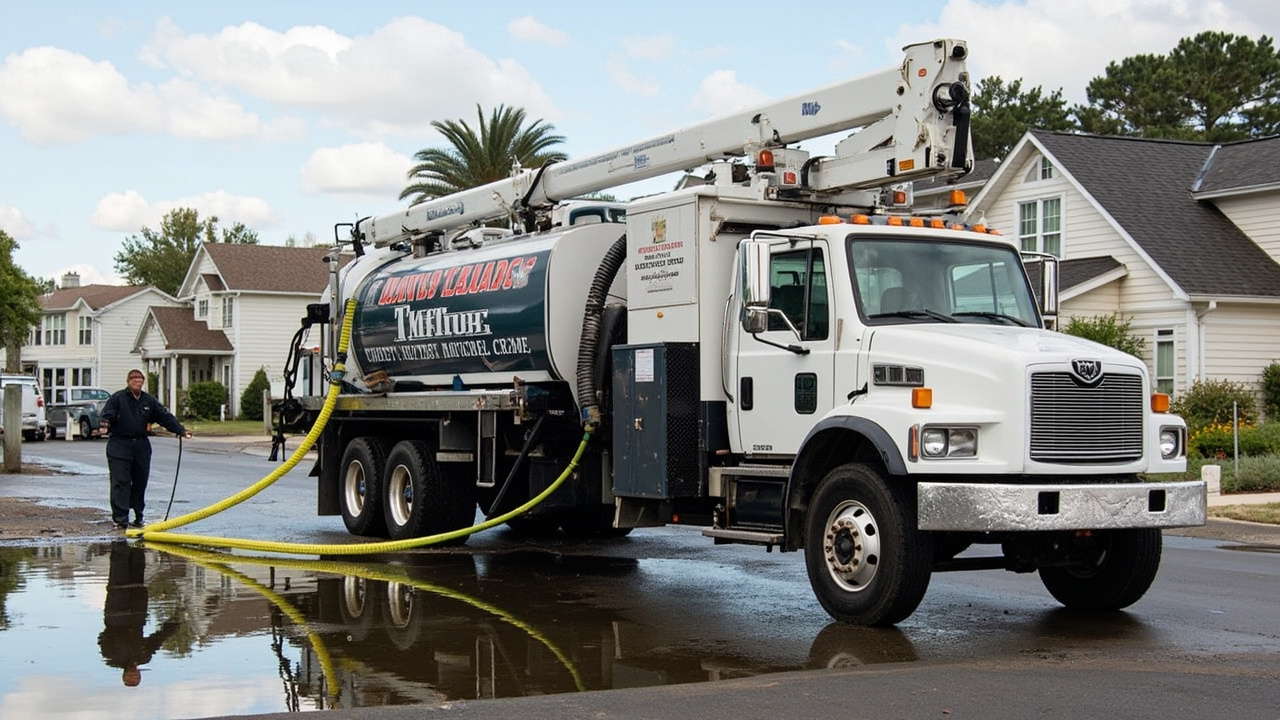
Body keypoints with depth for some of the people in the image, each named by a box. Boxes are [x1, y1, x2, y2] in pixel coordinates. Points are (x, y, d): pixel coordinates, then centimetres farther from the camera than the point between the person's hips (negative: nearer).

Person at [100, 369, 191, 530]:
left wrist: (181, 430, 3)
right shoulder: (117, 398, -2)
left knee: (140, 482, 9)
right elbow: (106, 415, -10)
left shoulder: (149, 401, 11)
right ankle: (120, 519, -7)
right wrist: (105, 423, -33)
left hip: (141, 446, 5)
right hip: (119, 445, -5)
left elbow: (165, 417, 11)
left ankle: (138, 516, 20)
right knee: (121, 482, -7)